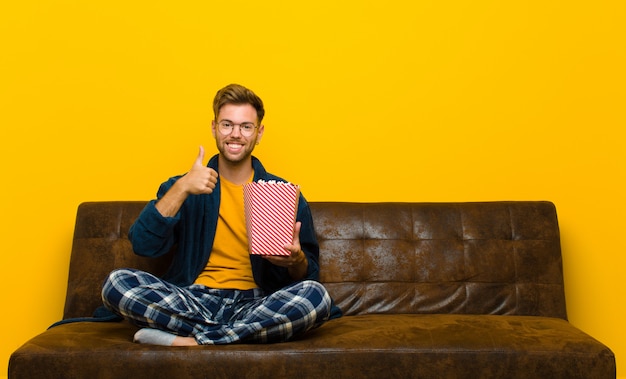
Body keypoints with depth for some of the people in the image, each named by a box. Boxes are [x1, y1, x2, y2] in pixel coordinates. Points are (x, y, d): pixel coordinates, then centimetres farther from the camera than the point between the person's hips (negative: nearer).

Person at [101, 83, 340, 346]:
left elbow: (310, 274, 7)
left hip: (255, 302, 0)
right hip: (194, 300, 1)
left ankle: (190, 341, -24)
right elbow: (143, 245, -5)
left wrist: (296, 260, -17)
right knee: (117, 282, -23)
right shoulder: (183, 188, 10)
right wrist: (181, 188, -14)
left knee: (316, 295, -29)